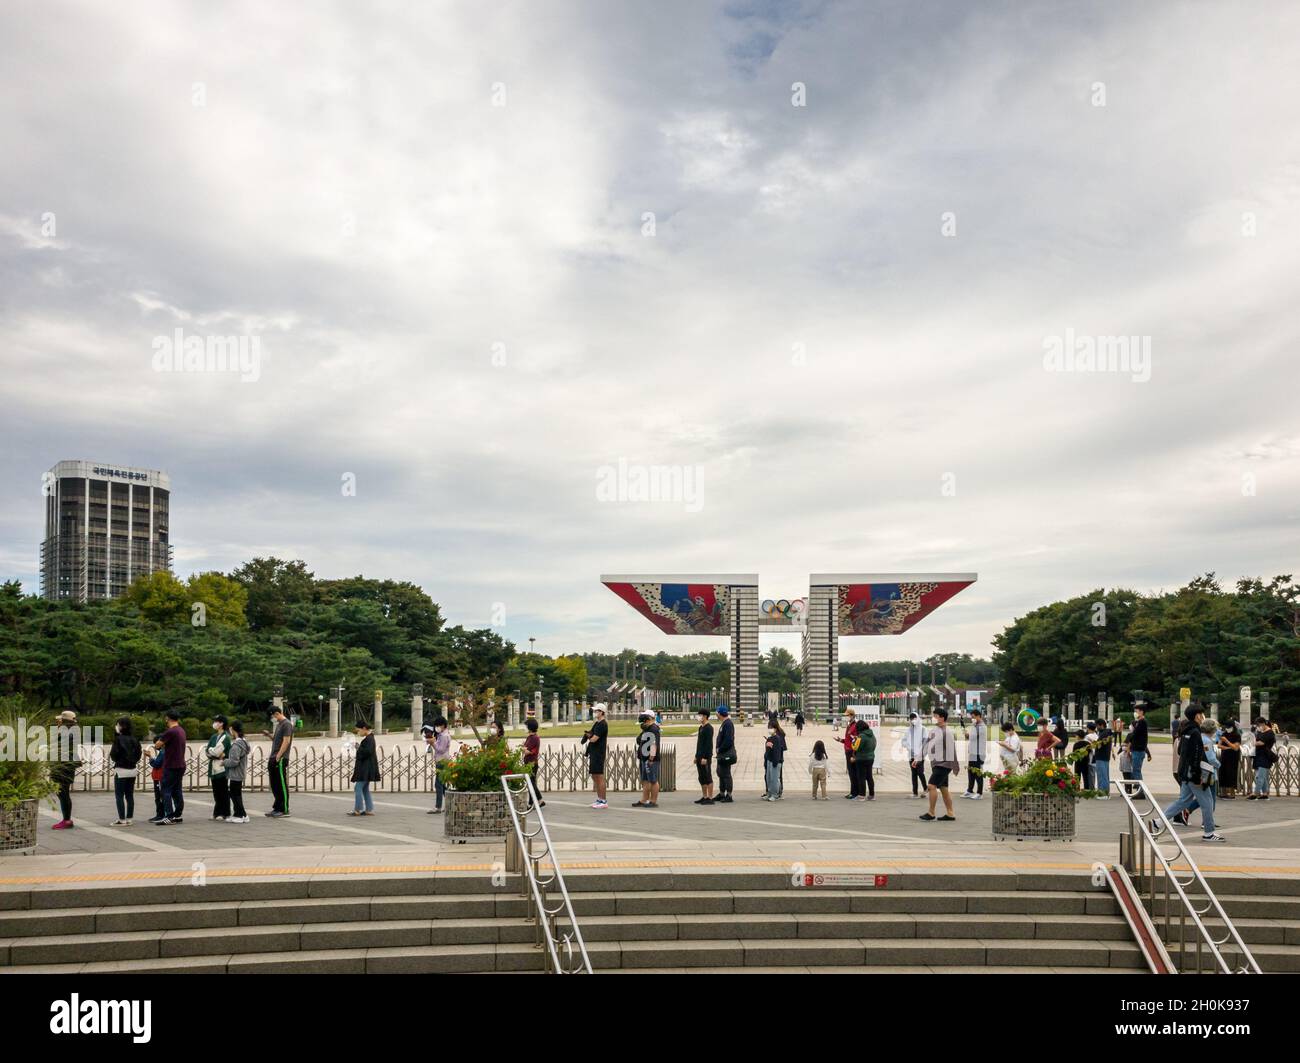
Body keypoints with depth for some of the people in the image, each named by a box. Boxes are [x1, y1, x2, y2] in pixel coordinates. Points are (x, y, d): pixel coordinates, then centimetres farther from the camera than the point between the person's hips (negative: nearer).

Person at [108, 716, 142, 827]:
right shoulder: (134, 739, 4)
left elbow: (114, 755, -14)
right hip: (132, 769, 6)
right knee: (130, 795, 11)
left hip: (121, 770, -6)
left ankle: (122, 820, -1)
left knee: (119, 796, 1)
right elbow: (138, 754, 7)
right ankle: (129, 819, 14)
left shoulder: (118, 739, -14)